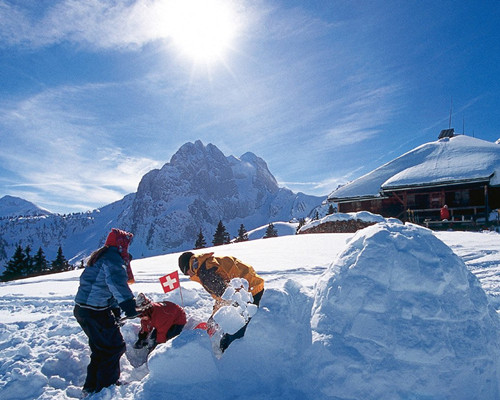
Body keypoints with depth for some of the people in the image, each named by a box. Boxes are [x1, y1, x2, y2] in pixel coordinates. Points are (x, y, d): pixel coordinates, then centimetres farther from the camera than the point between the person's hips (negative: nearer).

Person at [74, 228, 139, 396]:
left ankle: (91, 386, 34)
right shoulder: (113, 259, -16)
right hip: (96, 312, -10)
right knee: (114, 347, 3)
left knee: (101, 348, 22)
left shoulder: (101, 257, 18)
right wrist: (129, 306, -37)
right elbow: (117, 285, -32)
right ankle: (104, 388, 15)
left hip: (82, 309, 10)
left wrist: (115, 310, 21)